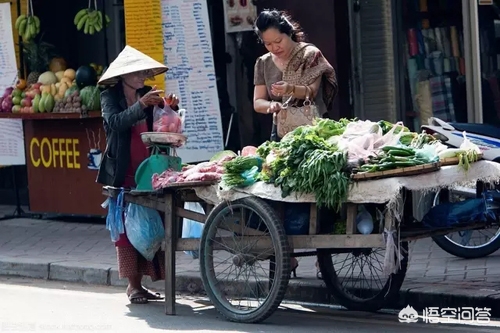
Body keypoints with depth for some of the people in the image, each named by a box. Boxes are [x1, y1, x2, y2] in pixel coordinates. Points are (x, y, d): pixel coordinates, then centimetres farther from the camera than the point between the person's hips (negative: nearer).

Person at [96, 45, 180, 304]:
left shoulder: (148, 95, 12)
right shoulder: (110, 97, -1)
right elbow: (116, 122, -21)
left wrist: (170, 110, -8)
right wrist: (141, 105, -32)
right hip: (123, 173, -5)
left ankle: (138, 282, 8)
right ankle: (133, 285, -5)